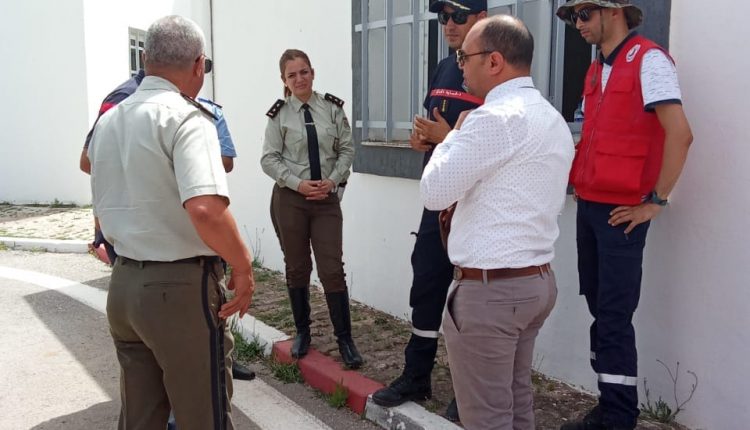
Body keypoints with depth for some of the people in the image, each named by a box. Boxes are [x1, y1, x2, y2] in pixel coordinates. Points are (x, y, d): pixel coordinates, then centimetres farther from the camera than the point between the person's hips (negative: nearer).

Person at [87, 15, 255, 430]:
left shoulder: (107, 120, 10)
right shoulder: (185, 117, -15)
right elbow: (205, 209, -29)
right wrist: (243, 265, -16)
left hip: (122, 284, 8)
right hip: (181, 287, -8)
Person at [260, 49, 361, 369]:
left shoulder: (332, 109, 0)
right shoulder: (280, 115, -3)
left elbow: (346, 149, 4)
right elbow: (269, 159, -3)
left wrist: (332, 180, -10)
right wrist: (299, 184, -13)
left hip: (326, 197, 0)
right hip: (289, 198, 0)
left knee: (332, 269, -2)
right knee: (296, 268, 12)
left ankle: (344, 339, 9)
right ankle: (302, 332, 28)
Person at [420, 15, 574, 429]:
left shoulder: (494, 117, -17)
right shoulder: (553, 119, 14)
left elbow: (434, 192, -14)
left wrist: (453, 135, 0)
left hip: (489, 289, -10)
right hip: (536, 279, 10)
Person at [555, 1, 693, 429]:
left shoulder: (649, 59, -10)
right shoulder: (598, 68, 16)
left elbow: (680, 134, -18)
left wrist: (656, 201, -15)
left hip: (622, 211, -8)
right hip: (589, 205, 8)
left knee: (614, 316, -4)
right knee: (599, 310, 12)